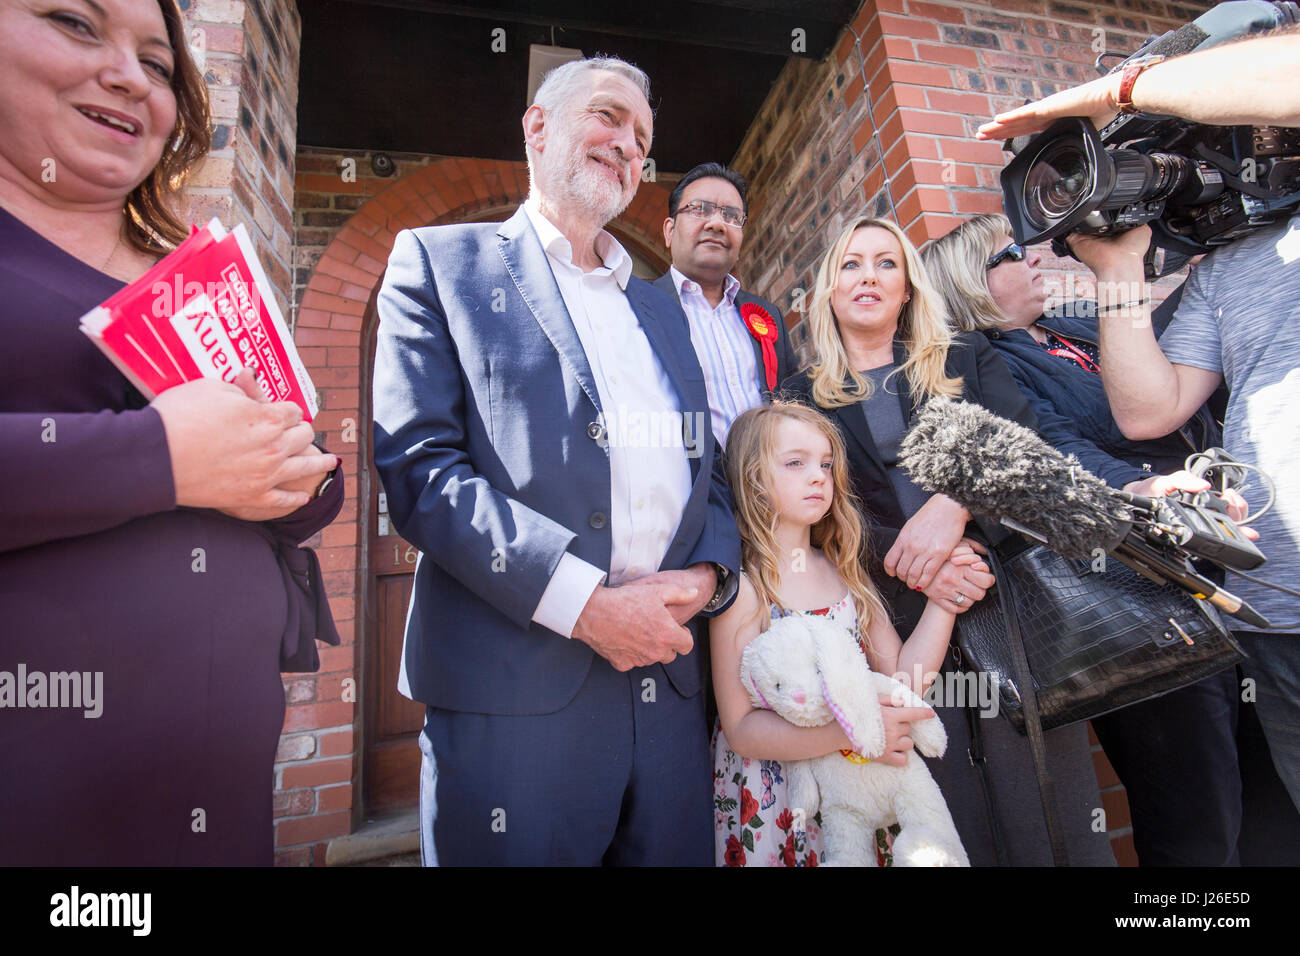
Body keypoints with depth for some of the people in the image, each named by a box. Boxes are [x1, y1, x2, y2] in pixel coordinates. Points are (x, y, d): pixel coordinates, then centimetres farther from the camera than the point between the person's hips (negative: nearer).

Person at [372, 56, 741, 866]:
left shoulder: (662, 311, 20)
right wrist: (585, 602, -15)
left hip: (668, 675, 5)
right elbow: (417, 464, -8)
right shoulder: (440, 261, 5)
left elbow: (709, 469, 18)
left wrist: (708, 572, -4)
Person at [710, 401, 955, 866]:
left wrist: (942, 601, -11)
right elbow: (740, 727, -19)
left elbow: (901, 675, 1)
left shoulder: (846, 574, 2)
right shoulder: (742, 589, -17)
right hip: (773, 797, -5)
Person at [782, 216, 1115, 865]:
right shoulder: (805, 396, 8)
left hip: (1007, 587, 1)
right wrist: (910, 563, -16)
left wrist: (955, 503, -21)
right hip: (898, 612, -1)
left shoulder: (967, 358, 13)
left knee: (1041, 775, 2)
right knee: (948, 785, 4)